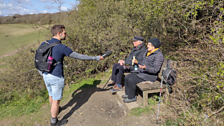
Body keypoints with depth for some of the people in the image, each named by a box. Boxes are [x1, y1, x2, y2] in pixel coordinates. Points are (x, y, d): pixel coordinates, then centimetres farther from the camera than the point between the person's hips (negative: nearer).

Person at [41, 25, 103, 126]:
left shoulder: (44, 44, 2)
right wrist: (96, 58, -7)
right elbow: (79, 56, -17)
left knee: (51, 95, 28)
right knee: (56, 100, 9)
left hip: (46, 75, 8)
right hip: (56, 77, -8)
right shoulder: (62, 47, -21)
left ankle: (54, 109, 54)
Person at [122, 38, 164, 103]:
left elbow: (155, 70, -23)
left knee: (131, 80, -22)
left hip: (149, 75, -9)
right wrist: (137, 62, 18)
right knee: (127, 77, -2)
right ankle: (128, 93, 12)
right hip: (141, 72, 9)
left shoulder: (159, 55, -18)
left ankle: (132, 97, -2)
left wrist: (145, 68, -36)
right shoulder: (148, 52, 11)